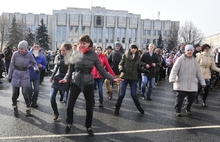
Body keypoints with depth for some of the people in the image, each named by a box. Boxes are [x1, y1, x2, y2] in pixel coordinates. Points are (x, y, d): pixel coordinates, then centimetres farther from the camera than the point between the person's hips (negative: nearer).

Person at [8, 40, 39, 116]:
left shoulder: (29, 55, -11)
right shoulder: (15, 54, -11)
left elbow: (34, 63, 4)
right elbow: (11, 65, -1)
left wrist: (36, 68, -18)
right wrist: (9, 76, 3)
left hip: (25, 75, -1)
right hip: (16, 75, 1)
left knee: (25, 93, -4)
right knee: (14, 93, 5)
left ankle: (28, 109, 14)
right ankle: (15, 107, 29)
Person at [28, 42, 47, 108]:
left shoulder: (42, 56, -3)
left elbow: (45, 66, 4)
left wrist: (41, 66, -17)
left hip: (36, 75, 2)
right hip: (28, 75, -2)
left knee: (36, 90, 4)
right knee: (30, 89, 0)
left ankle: (34, 102, 27)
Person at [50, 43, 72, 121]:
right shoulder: (58, 57, 3)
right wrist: (52, 77, 17)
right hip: (57, 79, 4)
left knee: (66, 99, -4)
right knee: (52, 98, 0)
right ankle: (55, 113, 25)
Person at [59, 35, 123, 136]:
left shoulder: (93, 55, -4)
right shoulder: (75, 54, -1)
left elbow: (101, 70, -4)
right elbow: (71, 69, 8)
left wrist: (113, 78, -14)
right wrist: (66, 78, -8)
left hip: (88, 83, 0)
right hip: (75, 83, 1)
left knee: (89, 108, 7)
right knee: (69, 107, -1)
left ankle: (88, 127, 31)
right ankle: (69, 124, 28)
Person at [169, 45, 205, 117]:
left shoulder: (195, 61, 10)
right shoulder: (180, 59, -5)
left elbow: (198, 73, 15)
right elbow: (174, 70, -13)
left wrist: (202, 82, 14)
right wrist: (172, 79, -26)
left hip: (192, 83, 4)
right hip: (181, 82, -4)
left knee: (193, 96, 2)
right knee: (180, 97, -7)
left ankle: (187, 108, 31)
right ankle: (177, 110, 18)